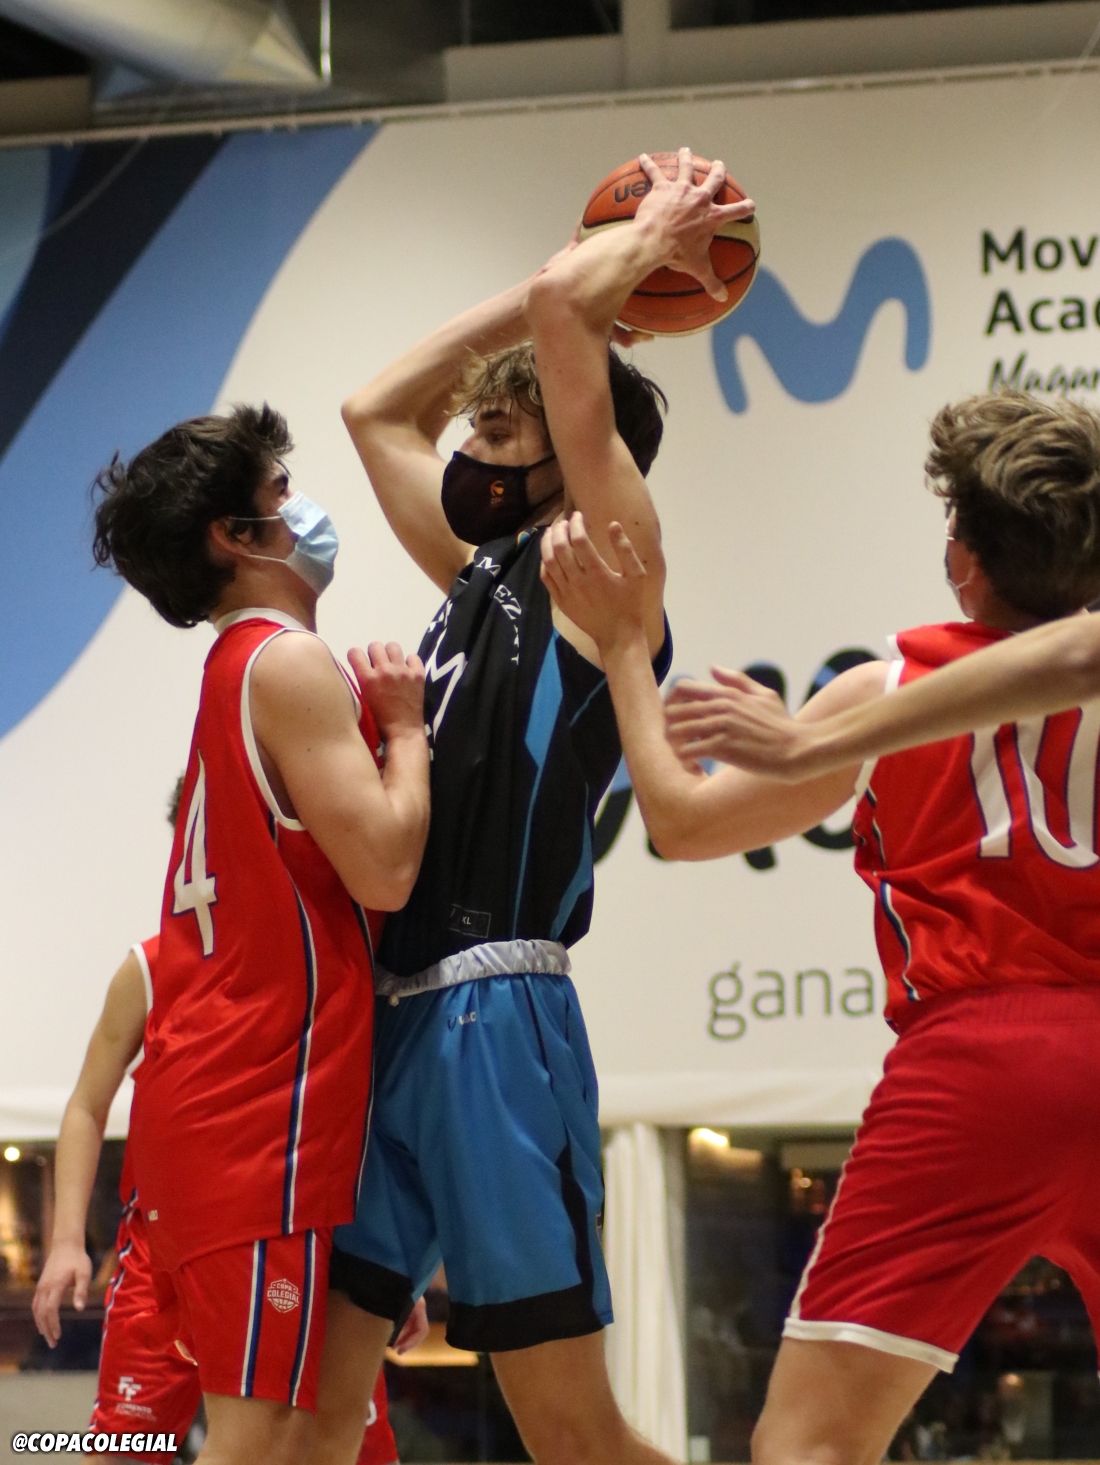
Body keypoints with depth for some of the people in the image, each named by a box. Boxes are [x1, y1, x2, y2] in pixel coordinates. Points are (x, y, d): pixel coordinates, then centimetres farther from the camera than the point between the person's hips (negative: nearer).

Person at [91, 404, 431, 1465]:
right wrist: (405, 723, -4)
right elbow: (383, 869, -18)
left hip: (216, 1090, 10)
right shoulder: (290, 664, -10)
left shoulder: (237, 669, 19)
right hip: (264, 1099, -10)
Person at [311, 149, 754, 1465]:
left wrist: (657, 234, 7)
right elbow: (376, 411, 30)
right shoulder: (483, 576, 20)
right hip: (387, 1015, 8)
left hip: (492, 1022, -8)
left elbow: (560, 309, -12)